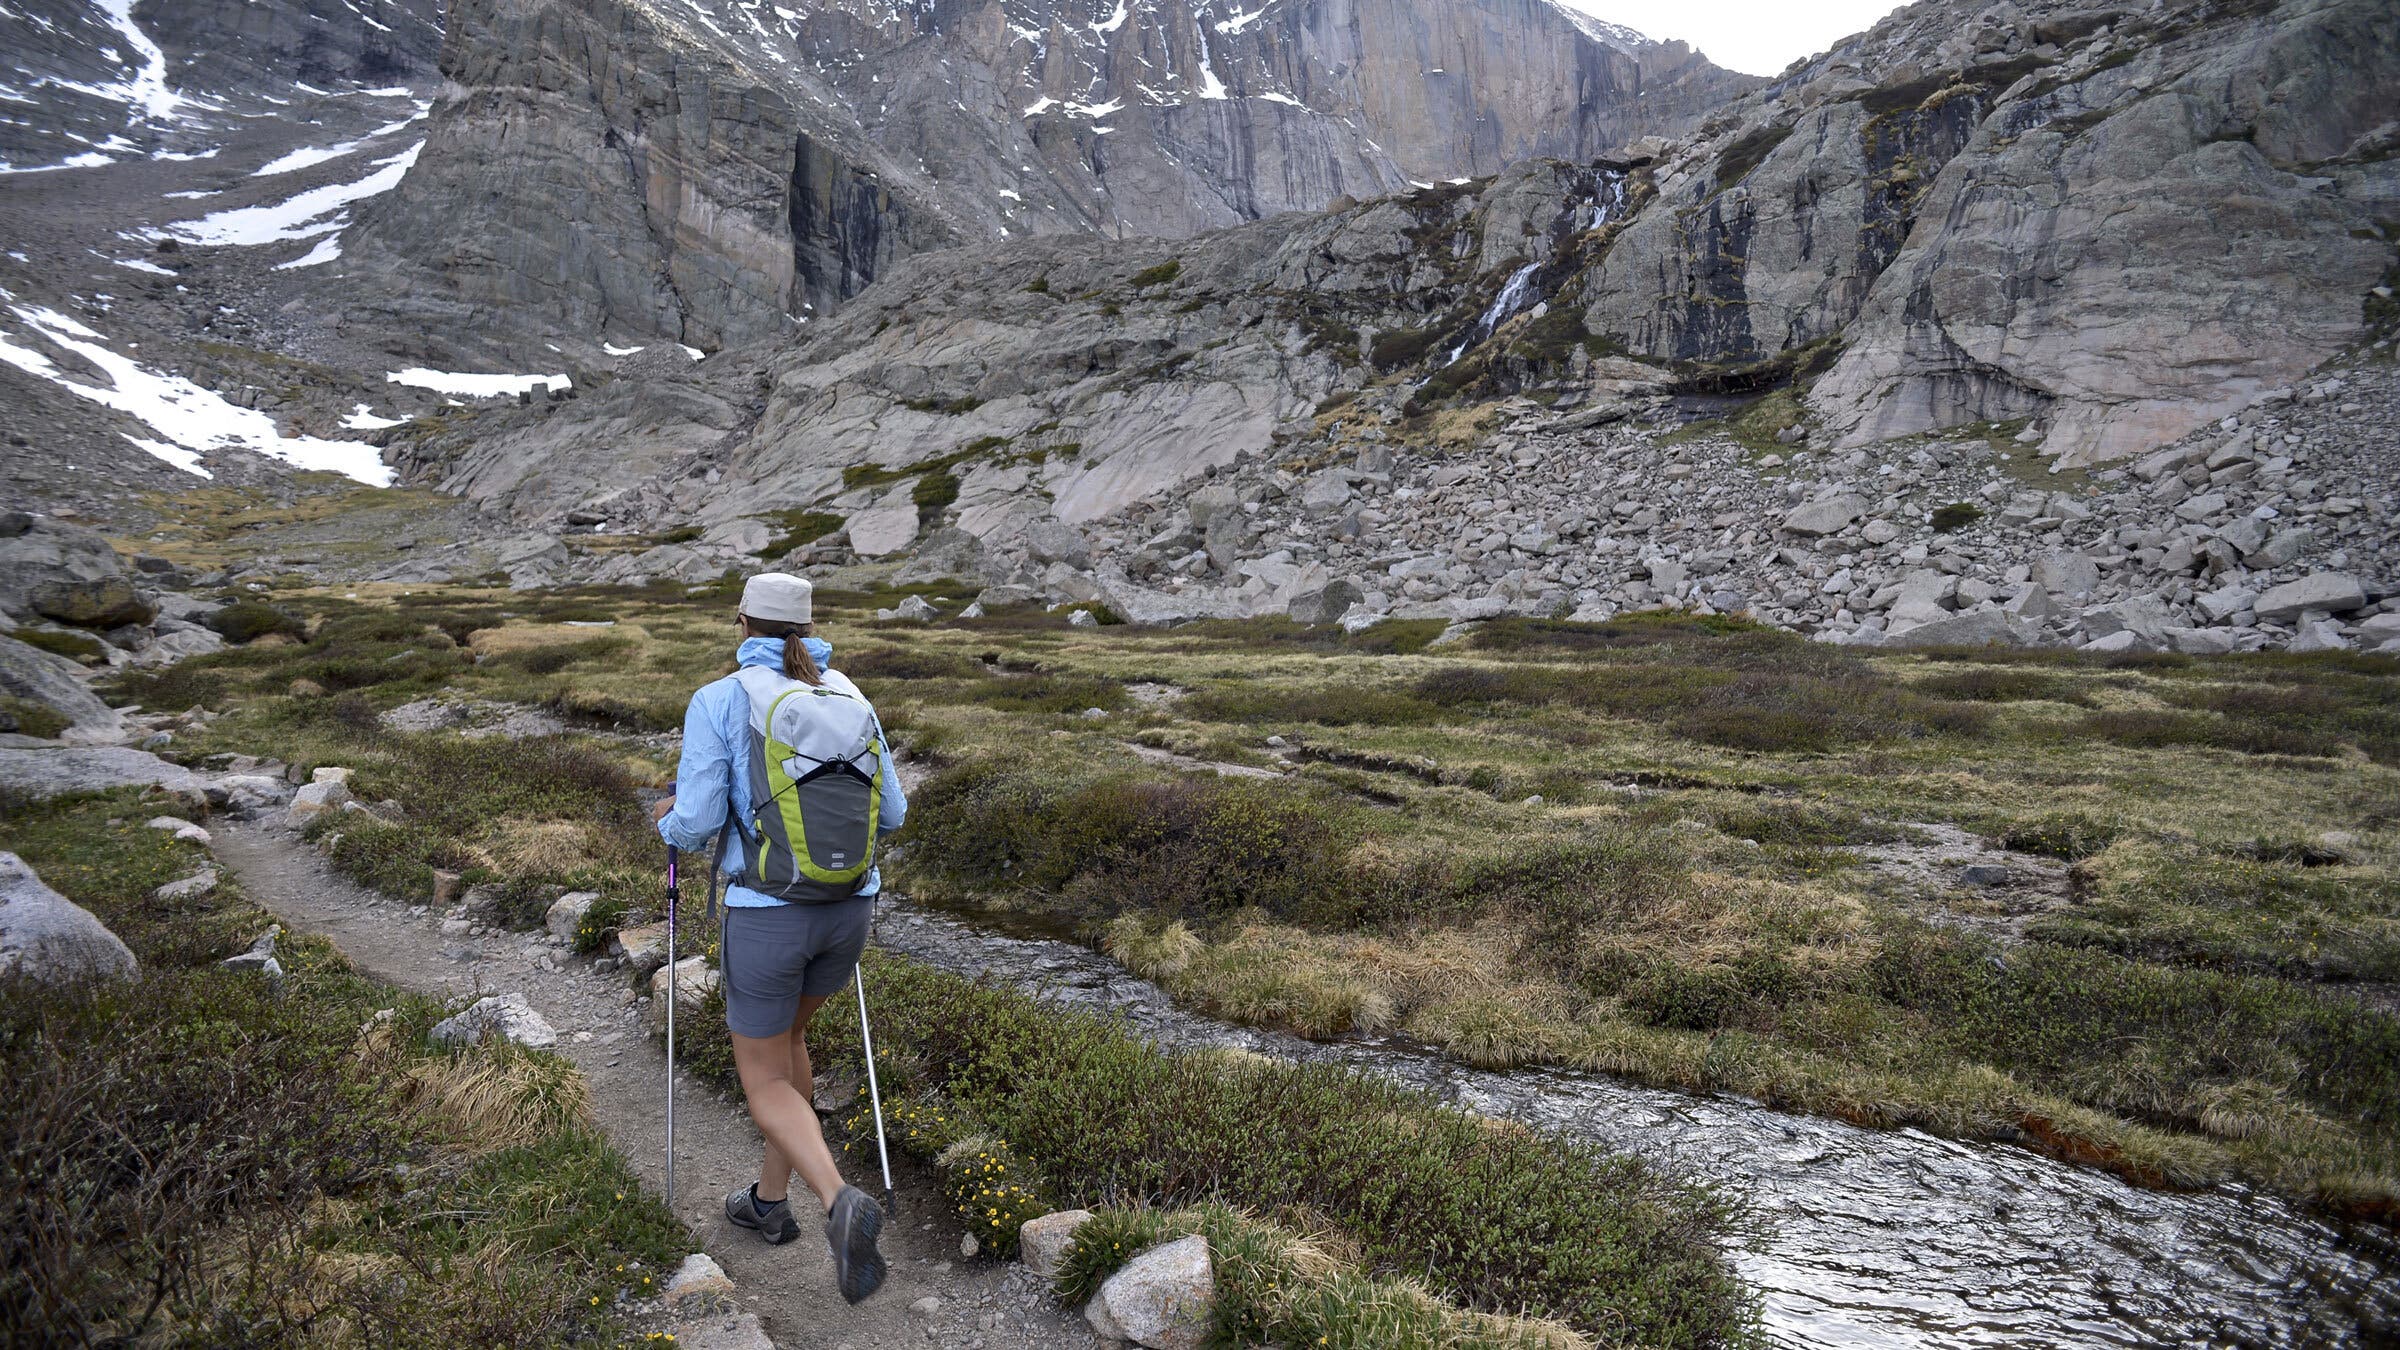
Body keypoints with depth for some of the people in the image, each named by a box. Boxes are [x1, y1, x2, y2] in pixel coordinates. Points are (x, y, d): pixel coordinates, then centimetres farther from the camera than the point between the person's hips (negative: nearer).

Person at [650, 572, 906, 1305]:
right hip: (849, 908, 5)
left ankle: (842, 1204, -13)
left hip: (767, 914, -5)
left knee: (764, 1082, 12)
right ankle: (771, 1200, 39)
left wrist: (668, 819, 11)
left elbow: (696, 825, -14)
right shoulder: (850, 699, 1)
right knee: (785, 1036, 30)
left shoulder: (719, 702, -11)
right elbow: (889, 815, 3)